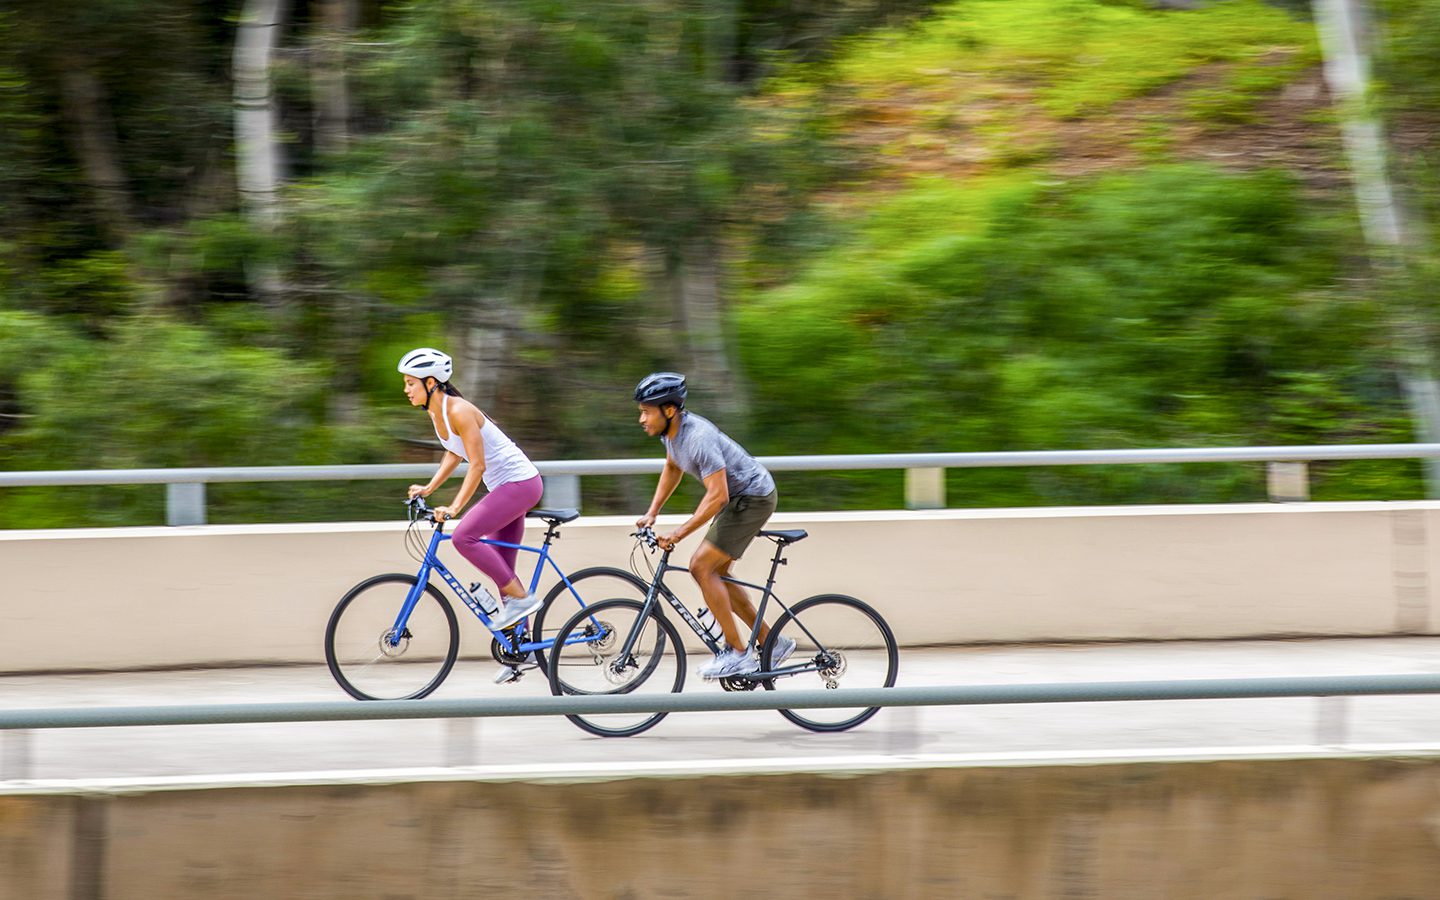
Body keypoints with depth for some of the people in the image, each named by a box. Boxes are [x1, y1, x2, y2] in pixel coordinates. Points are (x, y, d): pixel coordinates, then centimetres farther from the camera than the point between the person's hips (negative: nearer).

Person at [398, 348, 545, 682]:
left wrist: (454, 508, -28)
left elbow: (477, 466, -24)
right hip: (506, 487, 10)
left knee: (464, 536, -23)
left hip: (519, 483, -10)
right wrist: (429, 488, 9)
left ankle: (521, 598, -13)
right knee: (501, 569, 9)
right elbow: (454, 454, 20)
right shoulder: (436, 413, 6)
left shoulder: (459, 412, -22)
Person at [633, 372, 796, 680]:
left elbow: (717, 496, -32)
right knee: (715, 573, 12)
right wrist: (652, 513, 12)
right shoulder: (672, 430, 0)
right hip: (739, 496, 10)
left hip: (753, 498, -10)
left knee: (702, 567, -14)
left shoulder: (699, 439, -30)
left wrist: (678, 534, -31)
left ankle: (738, 653, -10)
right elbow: (672, 469, 20)